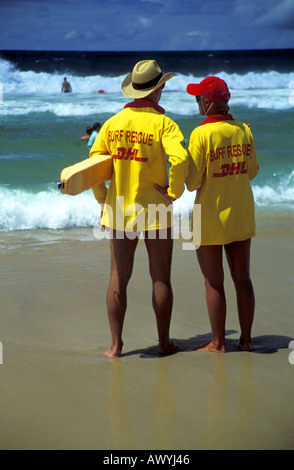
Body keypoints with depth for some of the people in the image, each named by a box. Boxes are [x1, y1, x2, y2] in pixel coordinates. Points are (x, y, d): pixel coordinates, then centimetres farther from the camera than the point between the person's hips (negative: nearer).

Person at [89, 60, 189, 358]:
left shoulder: (113, 123, 2)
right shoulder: (163, 123, -9)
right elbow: (179, 159, -25)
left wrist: (103, 201, 11)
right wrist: (174, 192, -10)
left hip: (120, 211, 3)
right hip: (155, 211, -3)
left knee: (118, 278, 7)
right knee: (160, 278, 7)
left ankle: (116, 344, 9)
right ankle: (164, 343, 14)